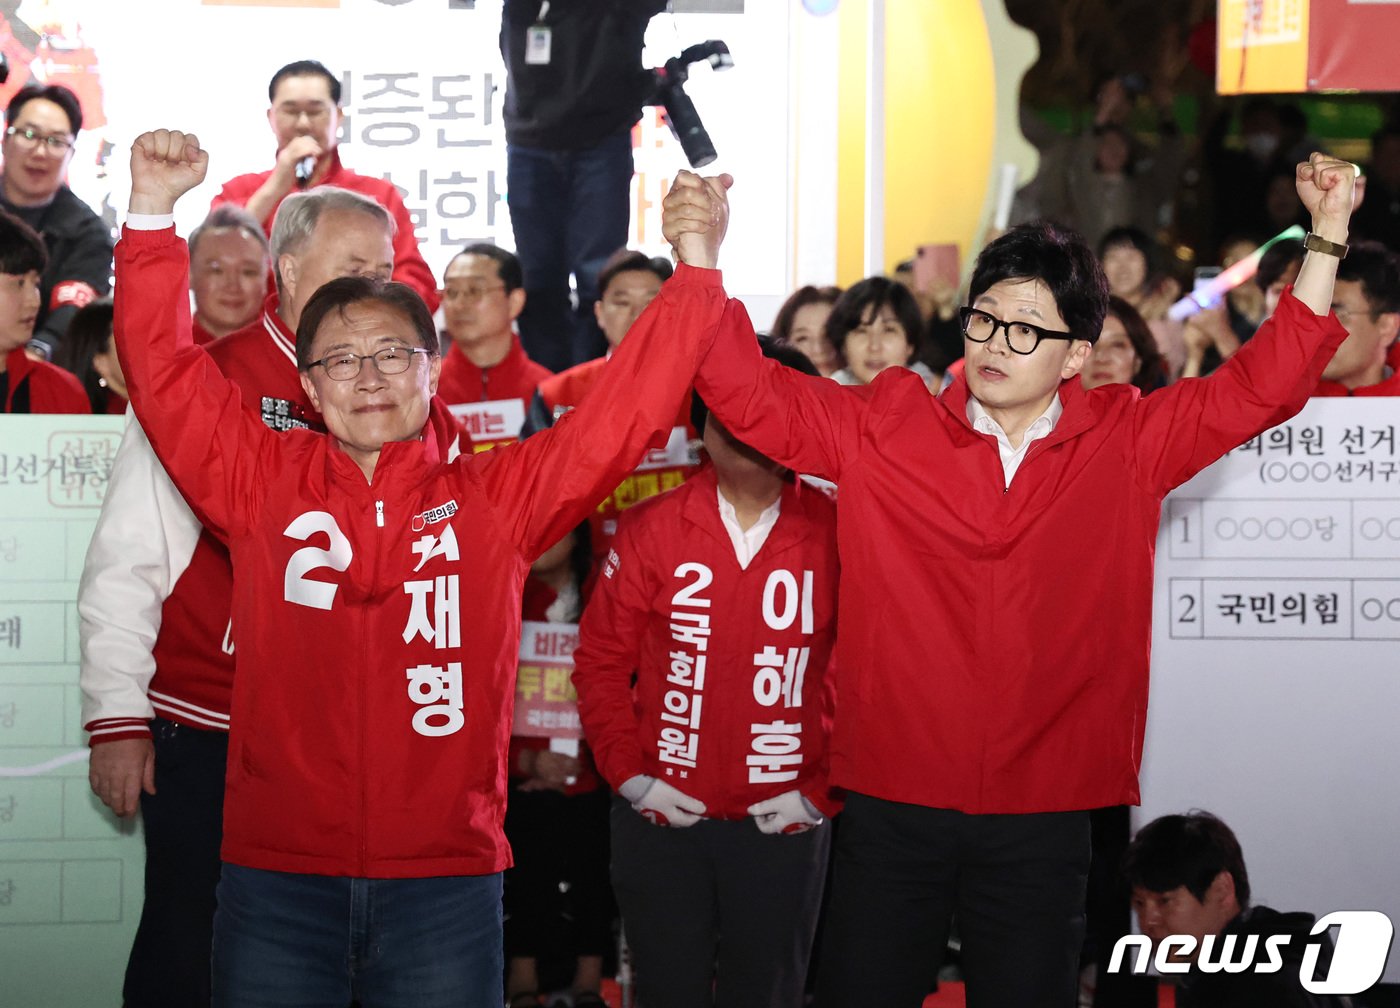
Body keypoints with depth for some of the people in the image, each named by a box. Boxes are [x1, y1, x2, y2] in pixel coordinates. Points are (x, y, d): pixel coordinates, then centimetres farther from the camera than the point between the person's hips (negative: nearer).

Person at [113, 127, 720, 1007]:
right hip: (278, 876, 0)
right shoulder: (263, 483, 5)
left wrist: (695, 276, -5)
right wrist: (154, 209, -6)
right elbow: (162, 366, 2)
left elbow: (627, 412, 2)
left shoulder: (501, 498, 5)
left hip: (447, 877, 0)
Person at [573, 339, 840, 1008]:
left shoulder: (835, 532, -4)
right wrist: (630, 776, -5)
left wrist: (822, 790, -7)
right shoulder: (651, 529, 0)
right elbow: (602, 660, 3)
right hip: (660, 821, 1)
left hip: (784, 826, -1)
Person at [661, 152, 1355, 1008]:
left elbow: (1262, 385, 4)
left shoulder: (1126, 444, 3)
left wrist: (1327, 238, -4)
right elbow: (754, 398, -4)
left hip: (1043, 816, 1)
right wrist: (700, 261, -17)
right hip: (894, 808, 0)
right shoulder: (885, 430, 1)